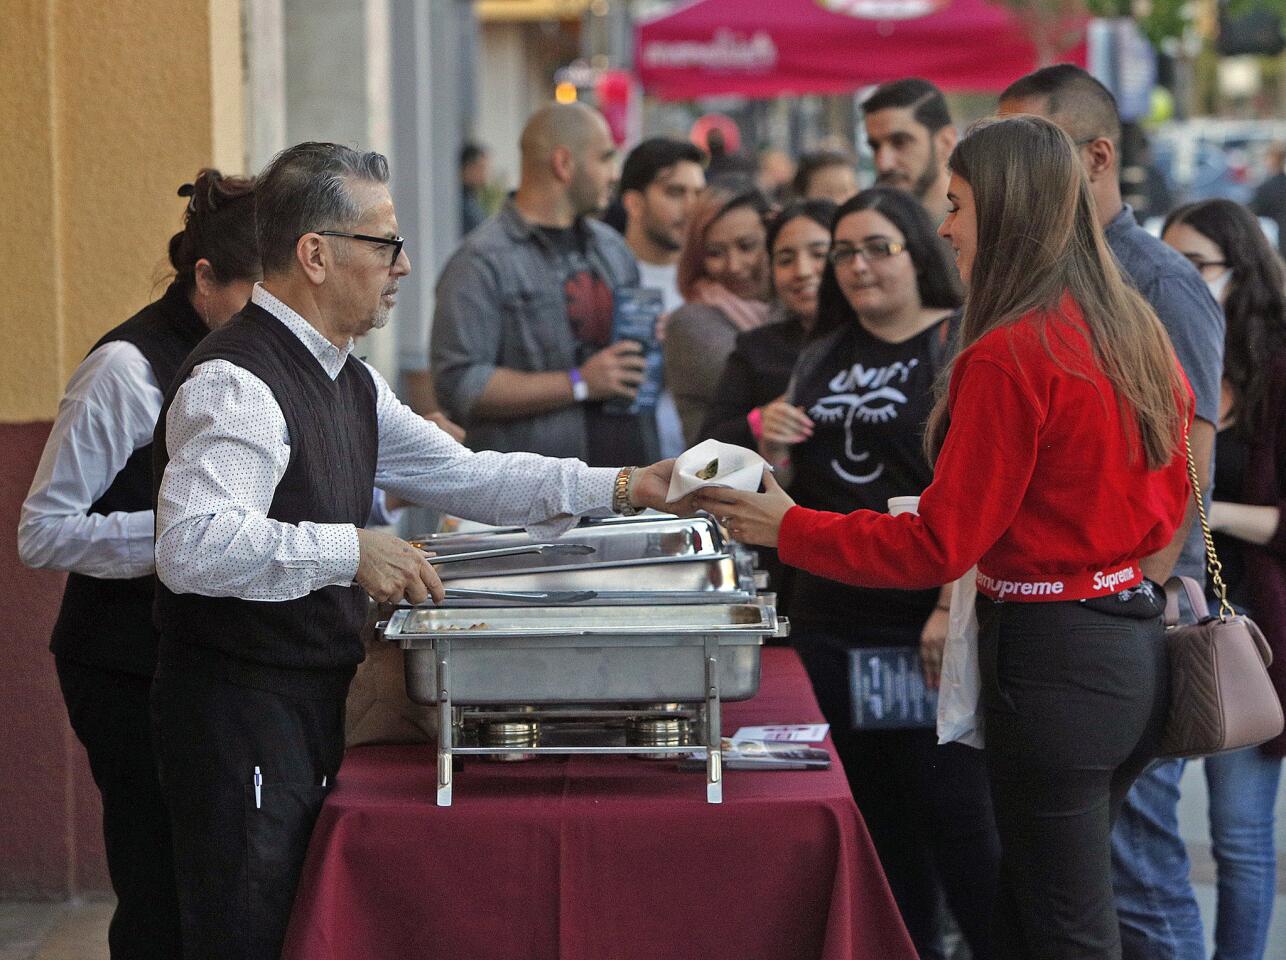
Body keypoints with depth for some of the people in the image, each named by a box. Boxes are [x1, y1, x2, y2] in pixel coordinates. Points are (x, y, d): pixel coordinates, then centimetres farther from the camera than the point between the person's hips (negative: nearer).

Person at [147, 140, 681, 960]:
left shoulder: (349, 384, 13)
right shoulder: (235, 384, -19)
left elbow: (462, 475, 18)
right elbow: (192, 547, -32)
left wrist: (618, 487, 10)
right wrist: (350, 552, -34)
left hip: (316, 703, 10)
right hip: (238, 710, -10)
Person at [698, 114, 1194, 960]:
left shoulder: (1007, 357, -18)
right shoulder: (1137, 331, 6)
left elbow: (940, 546, -16)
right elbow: (1168, 504, 16)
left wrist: (788, 527, -7)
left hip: (1053, 658, -8)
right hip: (1139, 635, 8)